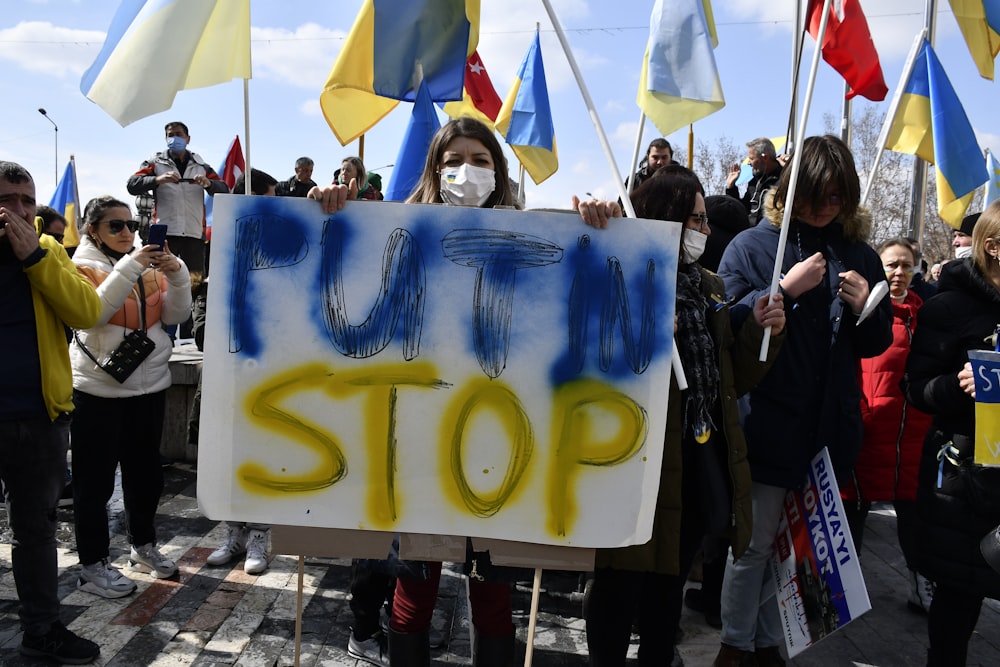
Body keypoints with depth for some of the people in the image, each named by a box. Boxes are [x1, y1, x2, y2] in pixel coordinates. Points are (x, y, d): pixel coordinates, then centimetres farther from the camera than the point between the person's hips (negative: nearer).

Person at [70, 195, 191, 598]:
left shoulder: (149, 265, 9)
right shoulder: (83, 267, -2)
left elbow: (176, 315, 1)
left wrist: (176, 274, -13)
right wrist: (129, 267, -25)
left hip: (150, 384, 5)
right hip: (99, 389, -5)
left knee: (145, 473, 15)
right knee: (95, 480, 3)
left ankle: (143, 545, 31)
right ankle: (93, 565, 14)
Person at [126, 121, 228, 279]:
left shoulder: (201, 165, 19)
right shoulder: (156, 162, 14)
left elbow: (224, 191, 10)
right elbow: (132, 185, 1)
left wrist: (208, 183, -11)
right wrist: (158, 179, -17)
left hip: (194, 233, 2)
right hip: (165, 232, -1)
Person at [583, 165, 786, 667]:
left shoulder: (711, 288, 12)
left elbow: (733, 379, 13)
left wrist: (761, 332, -2)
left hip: (701, 460, 7)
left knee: (670, 581, 22)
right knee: (622, 583, 7)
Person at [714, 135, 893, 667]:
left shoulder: (859, 255, 10)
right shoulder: (752, 246, -1)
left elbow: (877, 344, 13)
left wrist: (864, 308, -7)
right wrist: (786, 289, -18)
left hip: (831, 424, 4)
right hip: (770, 422, -4)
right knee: (757, 541, 4)